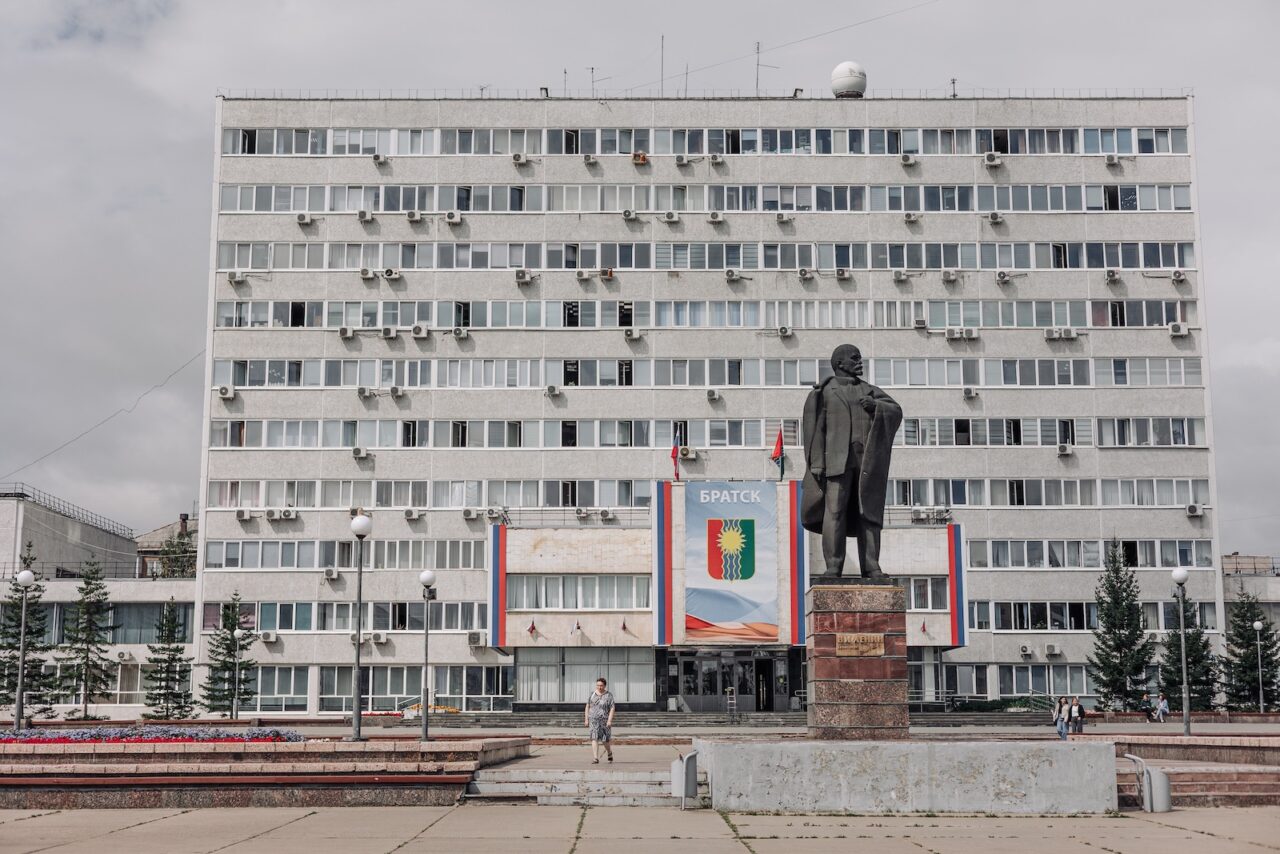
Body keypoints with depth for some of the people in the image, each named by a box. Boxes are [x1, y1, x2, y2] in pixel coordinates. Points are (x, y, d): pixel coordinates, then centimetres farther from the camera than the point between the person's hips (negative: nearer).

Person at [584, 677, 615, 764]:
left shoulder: (609, 696, -2)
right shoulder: (592, 694, 6)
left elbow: (612, 709, -7)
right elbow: (587, 707, 10)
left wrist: (610, 720, -16)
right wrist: (586, 719, 3)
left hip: (604, 720, -2)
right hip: (593, 720, 2)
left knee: (605, 740, 6)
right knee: (594, 738, -10)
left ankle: (609, 752, 37)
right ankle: (595, 759, -13)